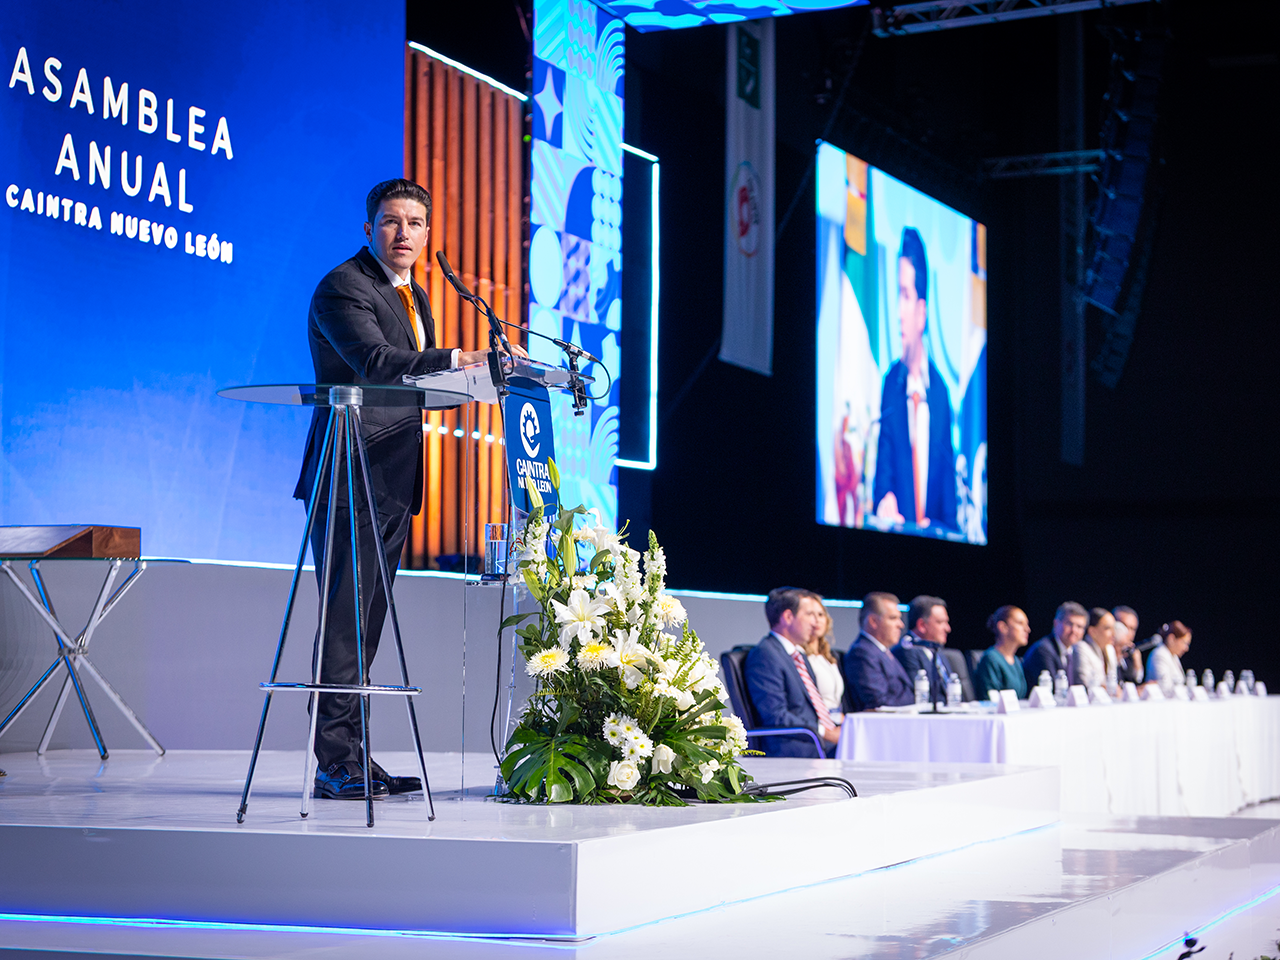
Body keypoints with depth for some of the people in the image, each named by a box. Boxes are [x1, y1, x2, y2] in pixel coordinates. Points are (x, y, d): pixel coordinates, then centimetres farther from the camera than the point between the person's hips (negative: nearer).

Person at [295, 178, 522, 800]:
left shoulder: (414, 297, 21)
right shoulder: (342, 287, -8)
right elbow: (375, 362, -24)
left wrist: (485, 370, 11)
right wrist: (454, 360, -33)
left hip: (392, 484, 9)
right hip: (350, 476, -9)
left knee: (366, 624, 10)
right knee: (344, 620, -9)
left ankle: (350, 756, 14)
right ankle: (336, 762, -7)